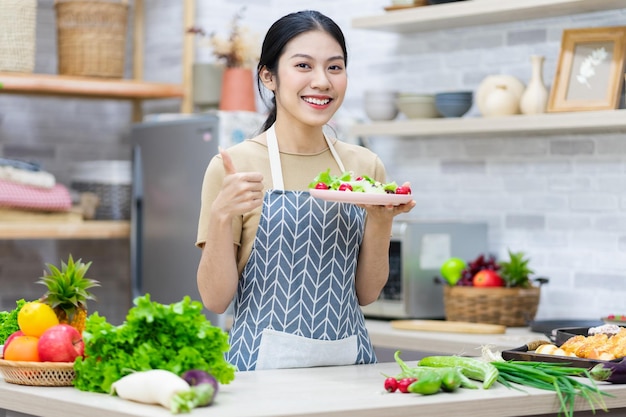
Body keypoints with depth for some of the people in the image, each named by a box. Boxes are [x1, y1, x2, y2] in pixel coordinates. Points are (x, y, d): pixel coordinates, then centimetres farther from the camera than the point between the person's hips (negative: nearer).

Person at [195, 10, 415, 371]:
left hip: (350, 359, 4)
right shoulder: (235, 166, -6)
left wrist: (382, 220, -5)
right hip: (265, 363, -4)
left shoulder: (365, 166, 6)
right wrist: (221, 216, -19)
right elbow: (216, 299, -6)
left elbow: (366, 294, 10)